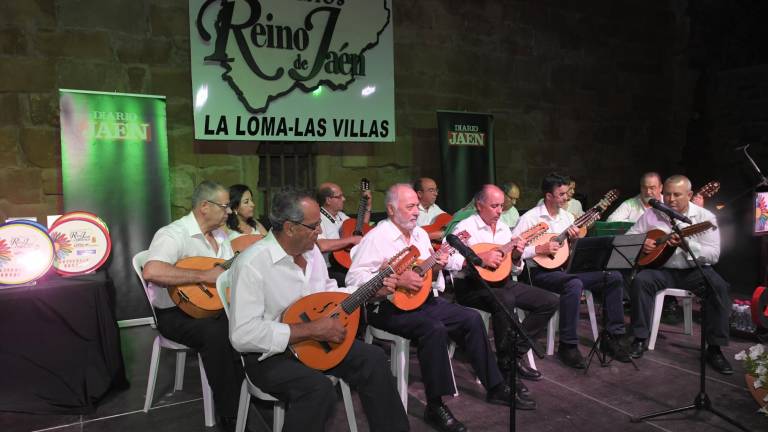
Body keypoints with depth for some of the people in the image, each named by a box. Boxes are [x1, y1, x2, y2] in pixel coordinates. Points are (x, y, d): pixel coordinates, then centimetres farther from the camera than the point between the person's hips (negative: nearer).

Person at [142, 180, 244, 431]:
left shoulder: (220, 234, 11)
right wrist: (204, 275, -31)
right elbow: (151, 272, -35)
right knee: (216, 334, -36)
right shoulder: (173, 234, -18)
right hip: (177, 313, -7)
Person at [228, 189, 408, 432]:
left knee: (373, 358, -8)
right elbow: (243, 335, -29)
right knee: (318, 389, -33)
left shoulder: (311, 250, 1)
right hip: (269, 354, -7)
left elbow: (327, 294, 16)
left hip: (314, 340, 7)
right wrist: (311, 330, -30)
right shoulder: (252, 264, -24)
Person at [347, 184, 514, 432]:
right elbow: (354, 277, -22)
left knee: (472, 319, -3)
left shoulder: (420, 234, 13)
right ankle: (435, 407, -18)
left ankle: (494, 388, 10)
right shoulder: (376, 237, -12)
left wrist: (436, 268, -6)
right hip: (389, 306, -8)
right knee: (434, 329, -32)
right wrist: (397, 281, -27)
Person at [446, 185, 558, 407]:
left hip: (502, 282, 8)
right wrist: (479, 258, -24)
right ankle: (506, 368, -22)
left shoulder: (504, 228, 16)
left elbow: (515, 269, 20)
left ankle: (516, 353, -2)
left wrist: (516, 257, -3)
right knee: (505, 300, -38)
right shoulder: (465, 227, -5)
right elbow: (445, 259, -20)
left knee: (551, 301, -4)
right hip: (471, 285, -7)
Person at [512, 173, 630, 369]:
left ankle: (611, 338, 2)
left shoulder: (567, 216, 13)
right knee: (574, 284, -37)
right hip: (542, 272, -8)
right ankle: (568, 346, -24)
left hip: (567, 268, 8)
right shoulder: (530, 218, -10)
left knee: (614, 277, -6)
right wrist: (539, 249, -21)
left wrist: (576, 239, -5)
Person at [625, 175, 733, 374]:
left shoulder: (705, 217, -3)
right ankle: (640, 339, -16)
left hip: (693, 271, -1)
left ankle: (714, 348, -16)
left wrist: (687, 244, -26)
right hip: (661, 269, 1)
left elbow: (713, 256, -10)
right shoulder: (652, 214, 3)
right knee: (640, 280, -29)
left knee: (718, 286, -29)